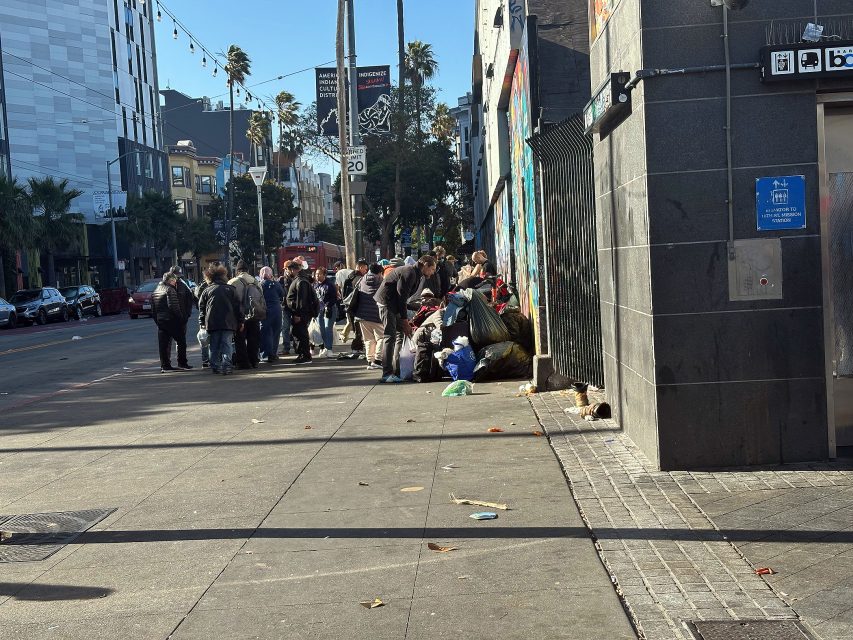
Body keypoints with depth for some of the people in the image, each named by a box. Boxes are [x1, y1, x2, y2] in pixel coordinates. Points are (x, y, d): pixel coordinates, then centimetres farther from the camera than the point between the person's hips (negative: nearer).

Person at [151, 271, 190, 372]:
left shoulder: (155, 291, 15)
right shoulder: (170, 290, -11)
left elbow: (153, 309, 17)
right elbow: (173, 306, -19)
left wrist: (157, 321, 21)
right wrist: (181, 317, -12)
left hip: (160, 321, 7)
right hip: (171, 320, -7)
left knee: (163, 344, 8)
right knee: (181, 341, 3)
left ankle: (164, 365, 7)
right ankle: (182, 363, 3)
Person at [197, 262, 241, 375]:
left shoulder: (207, 290, 7)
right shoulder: (230, 289, 5)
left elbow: (201, 307, 8)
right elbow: (238, 306, 4)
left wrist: (202, 322, 13)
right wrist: (240, 321, 7)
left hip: (212, 323, 1)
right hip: (229, 322, -1)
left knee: (214, 345, 10)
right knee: (226, 344, -1)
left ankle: (215, 365, 10)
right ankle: (226, 364, -14)